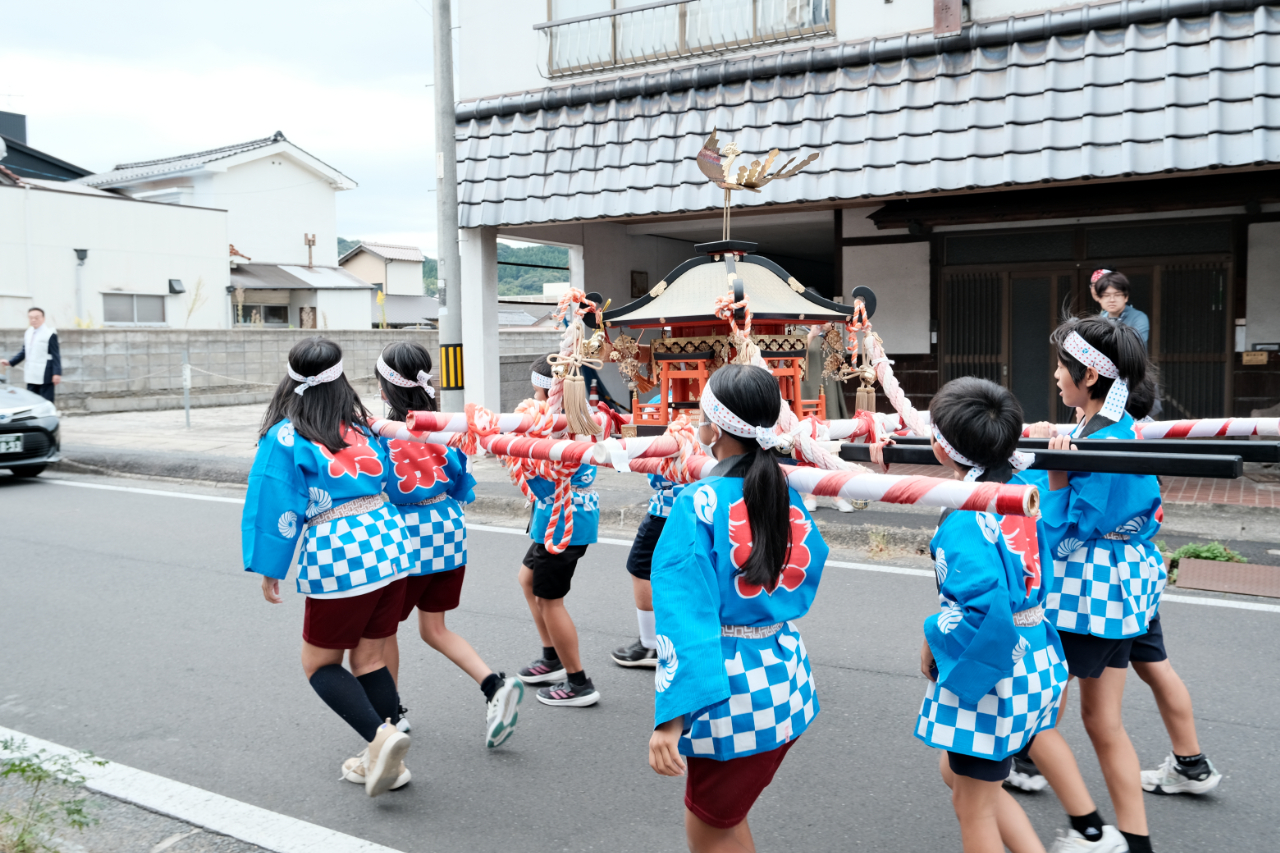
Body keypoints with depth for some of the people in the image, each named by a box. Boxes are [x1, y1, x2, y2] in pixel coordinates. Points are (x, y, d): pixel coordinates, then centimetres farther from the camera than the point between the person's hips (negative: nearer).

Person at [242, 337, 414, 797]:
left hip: (337, 557, -6)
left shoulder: (285, 437, -5)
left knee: (320, 664, 11)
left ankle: (381, 734, -9)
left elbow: (275, 507, -5)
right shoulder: (360, 426, 10)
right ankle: (386, 761, 17)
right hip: (388, 545, 6)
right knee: (371, 659, 15)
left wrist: (269, 569, 3)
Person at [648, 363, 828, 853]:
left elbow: (686, 614, -24)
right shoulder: (788, 496, 2)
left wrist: (671, 717, -26)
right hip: (787, 680, 7)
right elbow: (809, 575, 14)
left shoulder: (700, 503, -18)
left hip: (731, 692, -7)